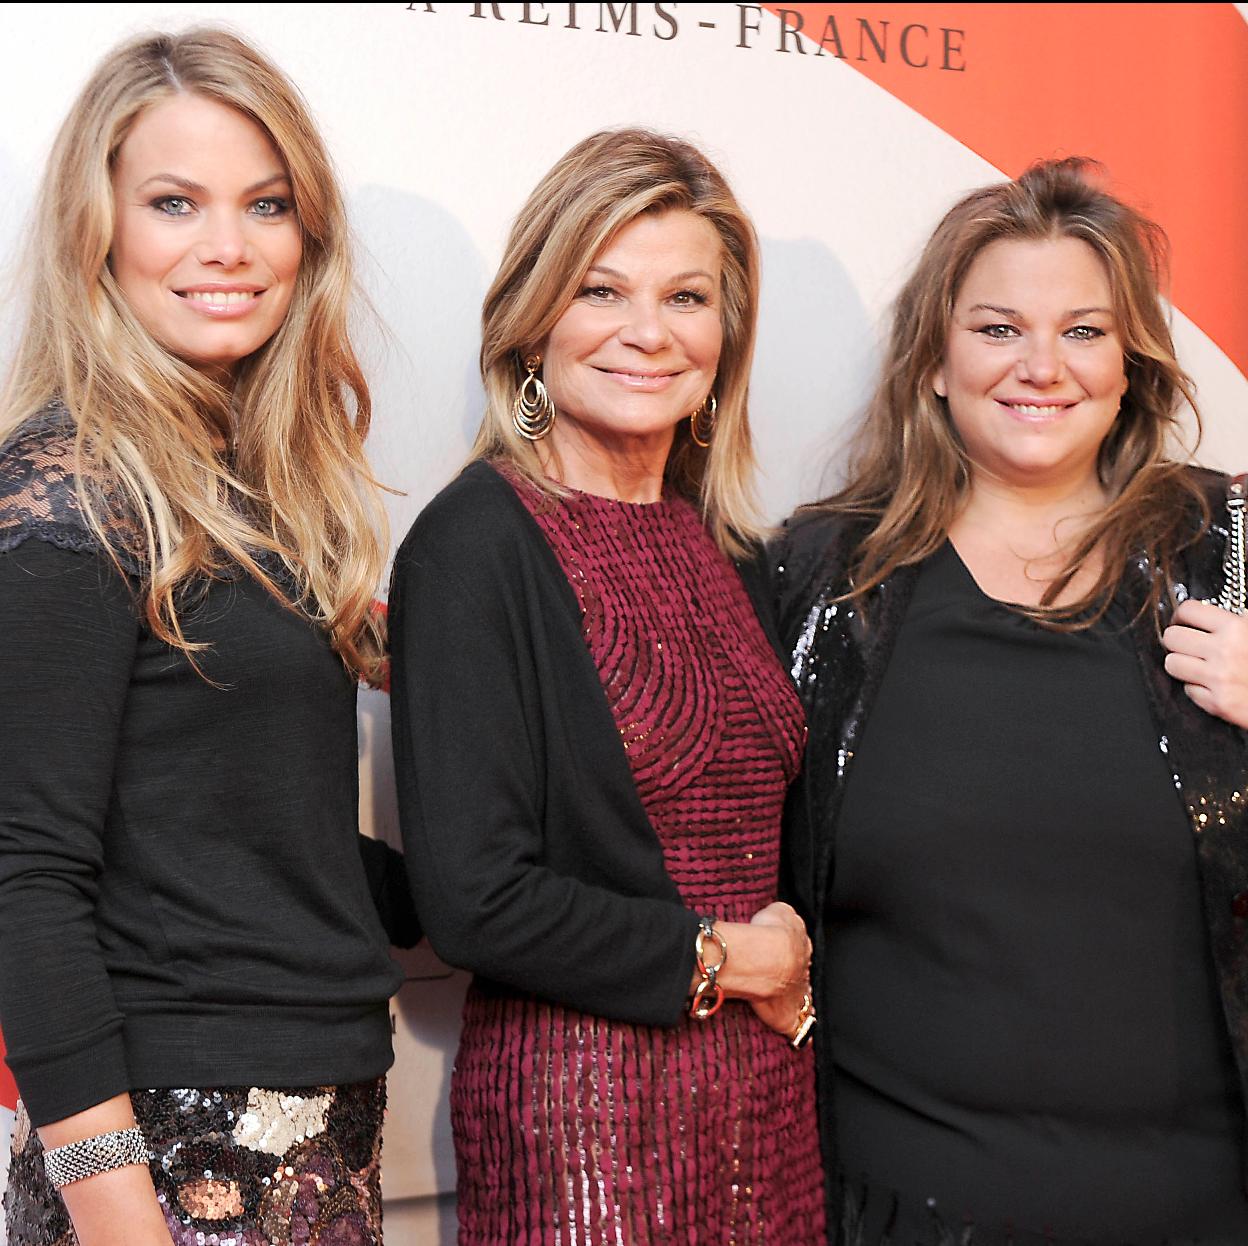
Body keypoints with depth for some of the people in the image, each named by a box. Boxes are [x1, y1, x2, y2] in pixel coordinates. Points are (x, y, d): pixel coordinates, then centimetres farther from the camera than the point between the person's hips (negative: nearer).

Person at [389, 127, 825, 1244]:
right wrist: (718, 957, -9)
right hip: (583, 1098, -6)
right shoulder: (479, 540, -13)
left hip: (766, 1090, 6)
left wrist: (791, 984, -2)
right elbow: (474, 895, -19)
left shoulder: (722, 547, 7)